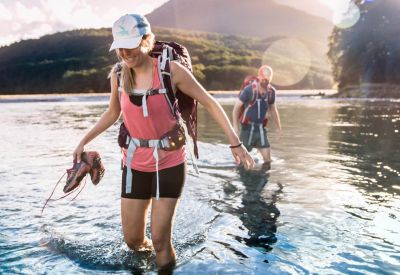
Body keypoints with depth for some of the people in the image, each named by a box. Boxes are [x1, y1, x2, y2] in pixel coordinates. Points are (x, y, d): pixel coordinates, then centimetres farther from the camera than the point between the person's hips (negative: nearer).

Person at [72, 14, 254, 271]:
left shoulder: (171, 70, -15)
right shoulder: (118, 75, -3)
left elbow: (209, 103, -9)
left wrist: (235, 143, -12)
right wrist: (84, 142, 16)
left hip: (170, 164, -3)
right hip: (135, 165, 4)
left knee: (160, 240, -2)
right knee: (132, 240, 12)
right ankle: (148, 248, 47)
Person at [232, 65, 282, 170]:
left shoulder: (271, 91, -1)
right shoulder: (249, 89, -15)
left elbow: (273, 109, 14)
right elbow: (237, 107, -10)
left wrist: (278, 127, 17)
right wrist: (235, 125, -16)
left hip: (261, 127, 4)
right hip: (247, 127, -4)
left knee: (267, 156, -2)